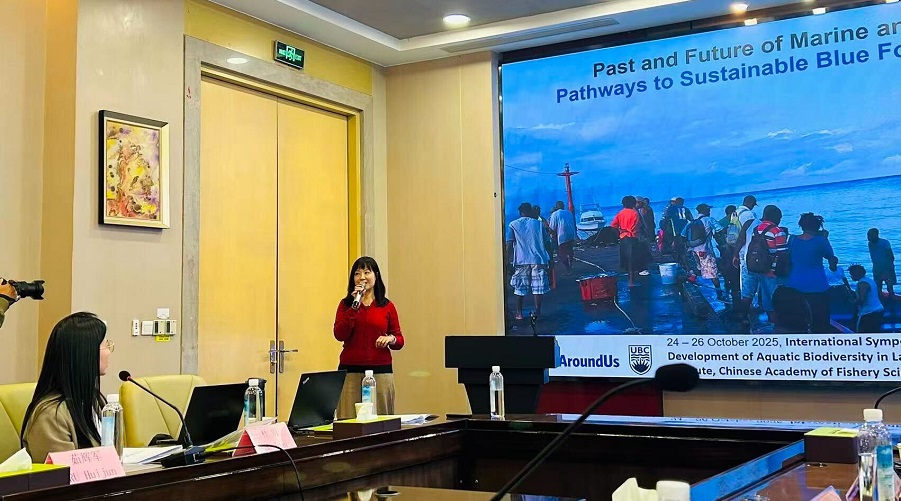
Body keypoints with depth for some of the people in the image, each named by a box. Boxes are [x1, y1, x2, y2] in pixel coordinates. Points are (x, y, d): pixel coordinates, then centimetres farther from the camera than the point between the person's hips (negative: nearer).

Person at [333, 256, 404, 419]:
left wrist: (390, 339, -12)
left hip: (381, 370, 0)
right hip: (350, 370, 0)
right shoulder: (346, 304, 8)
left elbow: (399, 340, 11)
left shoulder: (387, 306, 7)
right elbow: (340, 335, -7)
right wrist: (355, 305, -10)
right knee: (349, 419, -3)